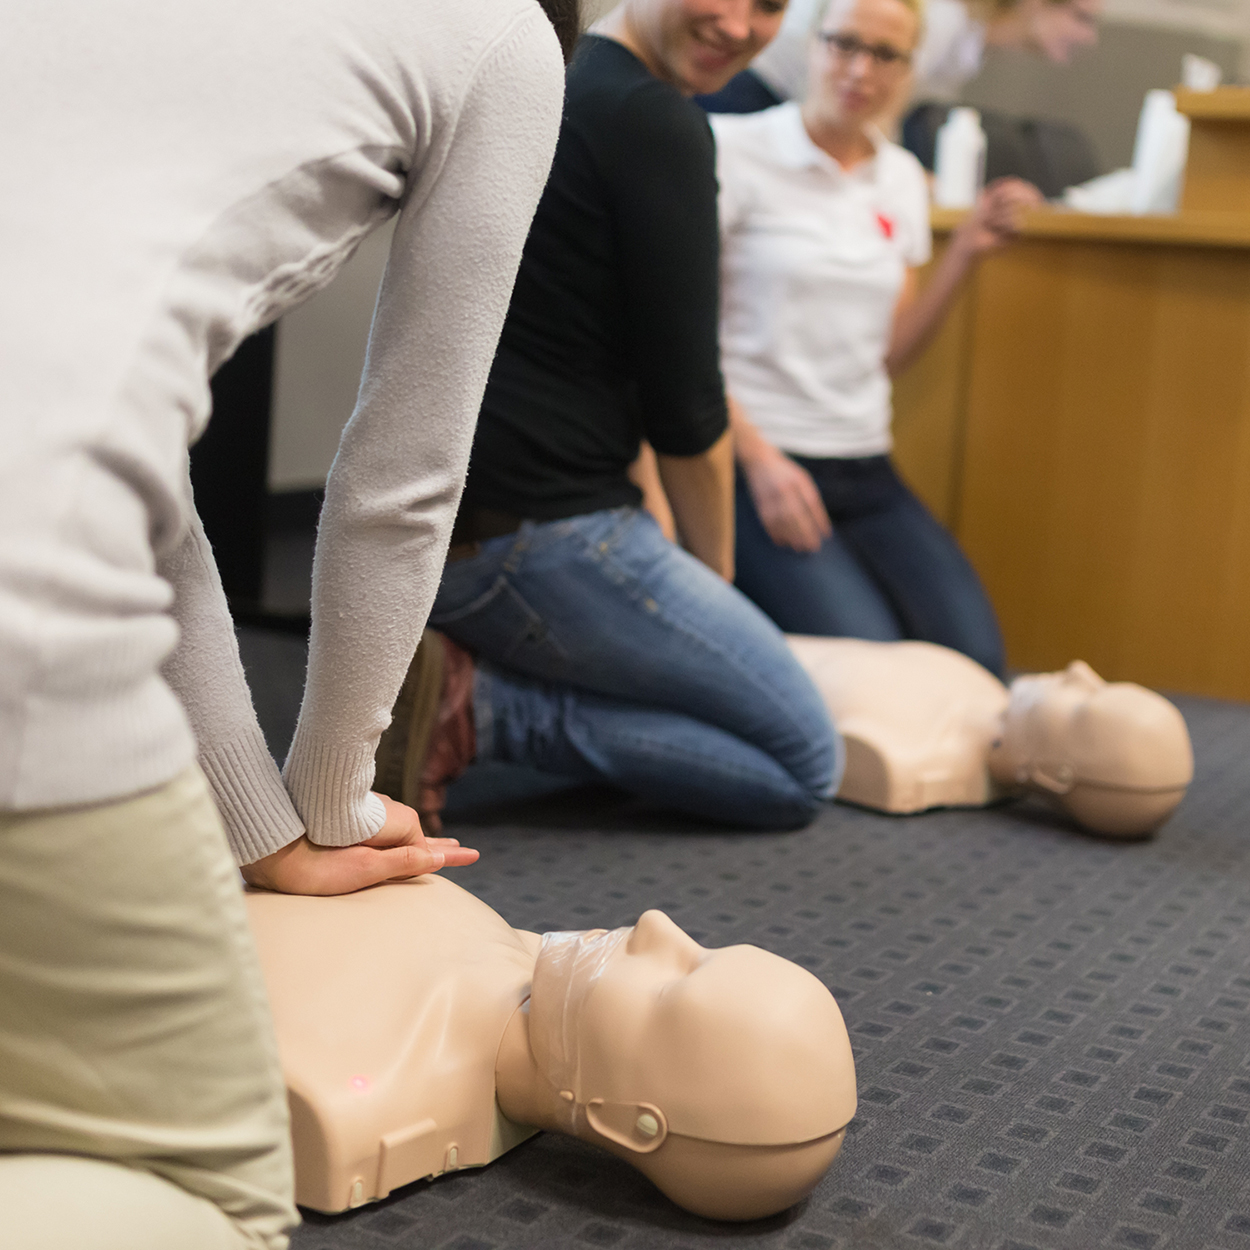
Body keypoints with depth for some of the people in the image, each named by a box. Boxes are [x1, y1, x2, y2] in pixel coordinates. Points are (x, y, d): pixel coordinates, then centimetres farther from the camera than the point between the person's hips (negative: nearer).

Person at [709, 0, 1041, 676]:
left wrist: (964, 253, 6)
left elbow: (887, 352, 16)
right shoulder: (735, 150, -4)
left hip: (866, 470, 6)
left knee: (974, 661, -14)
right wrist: (758, 457, -16)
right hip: (756, 463, -6)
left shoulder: (902, 178, 14)